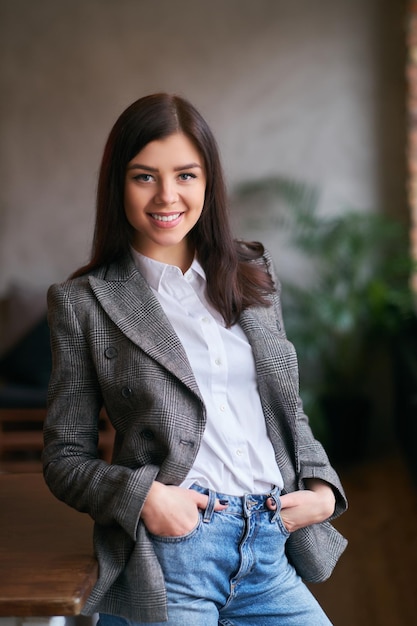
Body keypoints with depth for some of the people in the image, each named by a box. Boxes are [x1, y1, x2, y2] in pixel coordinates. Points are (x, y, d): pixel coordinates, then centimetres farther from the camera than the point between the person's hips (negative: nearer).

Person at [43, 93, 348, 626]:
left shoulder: (253, 277, 11)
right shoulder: (83, 303, -1)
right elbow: (65, 458, 2)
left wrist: (322, 488, 3)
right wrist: (142, 496, -15)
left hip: (272, 552, 4)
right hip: (167, 563, -4)